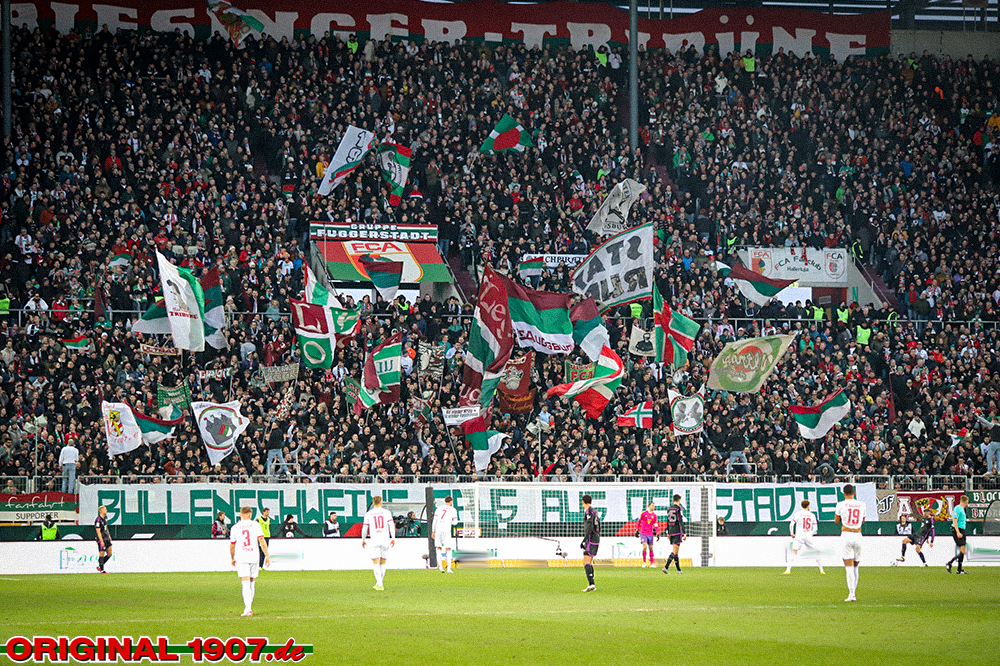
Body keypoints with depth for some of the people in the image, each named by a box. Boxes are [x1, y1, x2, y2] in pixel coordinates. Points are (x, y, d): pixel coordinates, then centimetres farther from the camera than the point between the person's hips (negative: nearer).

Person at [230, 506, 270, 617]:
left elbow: (232, 545, 14)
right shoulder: (255, 525, 4)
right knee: (251, 584, 14)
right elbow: (261, 541, -4)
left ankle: (248, 609, -23)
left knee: (246, 584, -9)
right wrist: (267, 556, -2)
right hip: (254, 557, 1)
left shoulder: (235, 528, 7)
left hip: (241, 558, -1)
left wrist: (232, 558, 29)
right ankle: (249, 608, 18)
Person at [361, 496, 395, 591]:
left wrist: (363, 540, 24)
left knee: (376, 563, -3)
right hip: (385, 539, 1)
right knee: (382, 562, 12)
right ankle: (379, 584, 18)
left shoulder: (368, 514, 7)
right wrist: (393, 538, -1)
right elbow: (391, 525, -2)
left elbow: (364, 528, 11)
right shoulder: (386, 512, 6)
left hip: (374, 540, -1)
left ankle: (379, 584, -18)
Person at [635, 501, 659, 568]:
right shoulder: (643, 513, -1)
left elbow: (656, 525, 7)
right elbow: (639, 522, 9)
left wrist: (658, 534, -1)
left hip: (650, 534, 3)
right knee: (645, 547, -17)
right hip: (643, 533, -3)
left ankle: (651, 563, 14)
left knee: (651, 548, 6)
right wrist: (637, 531, 8)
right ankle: (644, 562, -8)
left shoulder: (654, 515, 6)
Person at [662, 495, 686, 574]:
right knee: (674, 551, -9)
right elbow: (681, 521, -13)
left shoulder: (669, 509, 11)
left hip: (671, 532, 7)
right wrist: (684, 533, -11)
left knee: (676, 551, 13)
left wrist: (668, 533, 23)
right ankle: (666, 567, -23)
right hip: (678, 532, -7)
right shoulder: (679, 509, -9)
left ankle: (679, 569, 17)